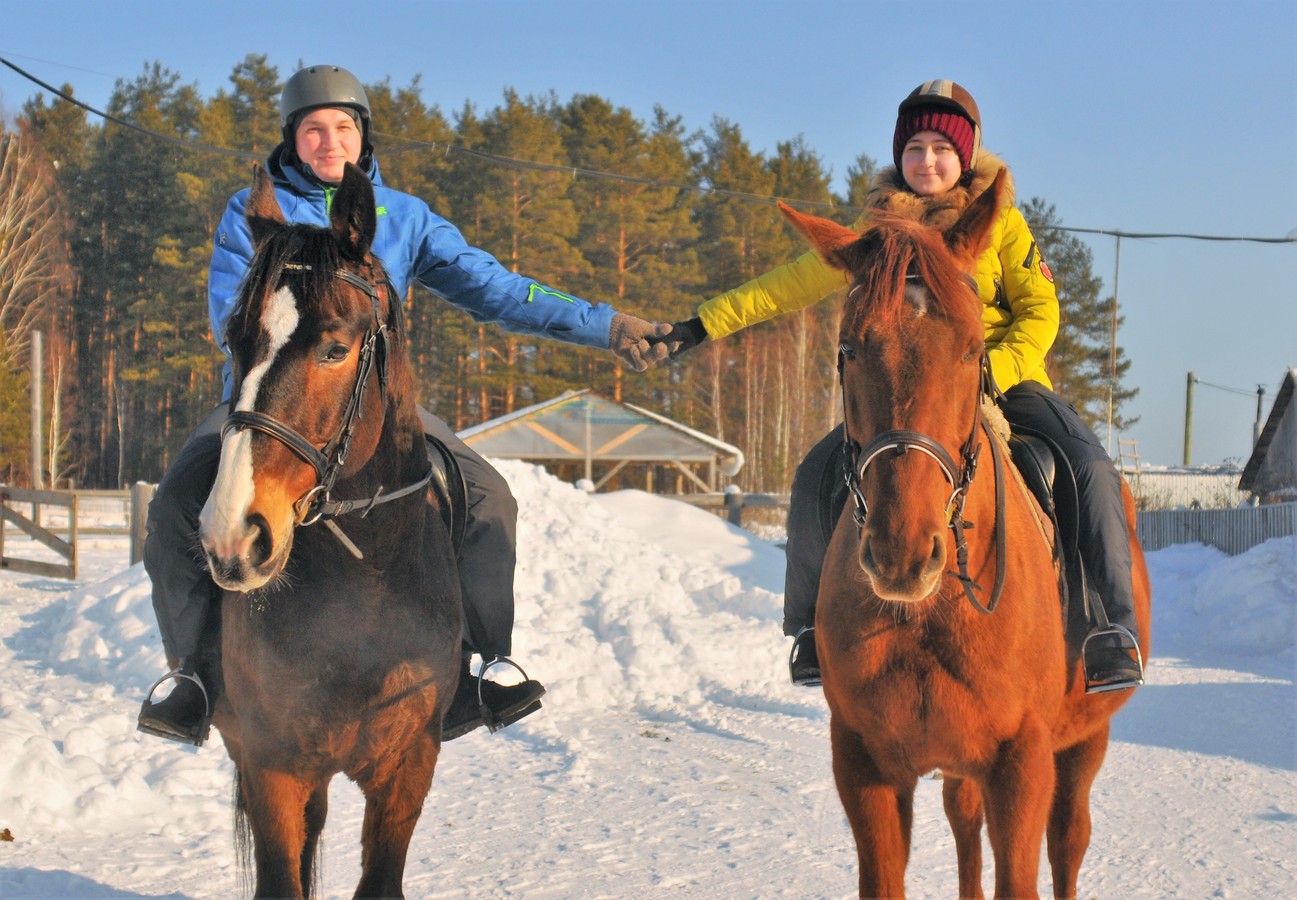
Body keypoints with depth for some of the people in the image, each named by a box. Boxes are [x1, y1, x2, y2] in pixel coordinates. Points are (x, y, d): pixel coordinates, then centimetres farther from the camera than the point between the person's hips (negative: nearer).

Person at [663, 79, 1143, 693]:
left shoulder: (999, 222, 0)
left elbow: (1041, 310, -2)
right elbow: (798, 282, 8)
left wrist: (992, 370, -21)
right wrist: (704, 325, 3)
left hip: (1004, 380, -2)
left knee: (1091, 469, -26)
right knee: (818, 475, -15)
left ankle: (1114, 625, -22)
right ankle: (810, 624, 2)